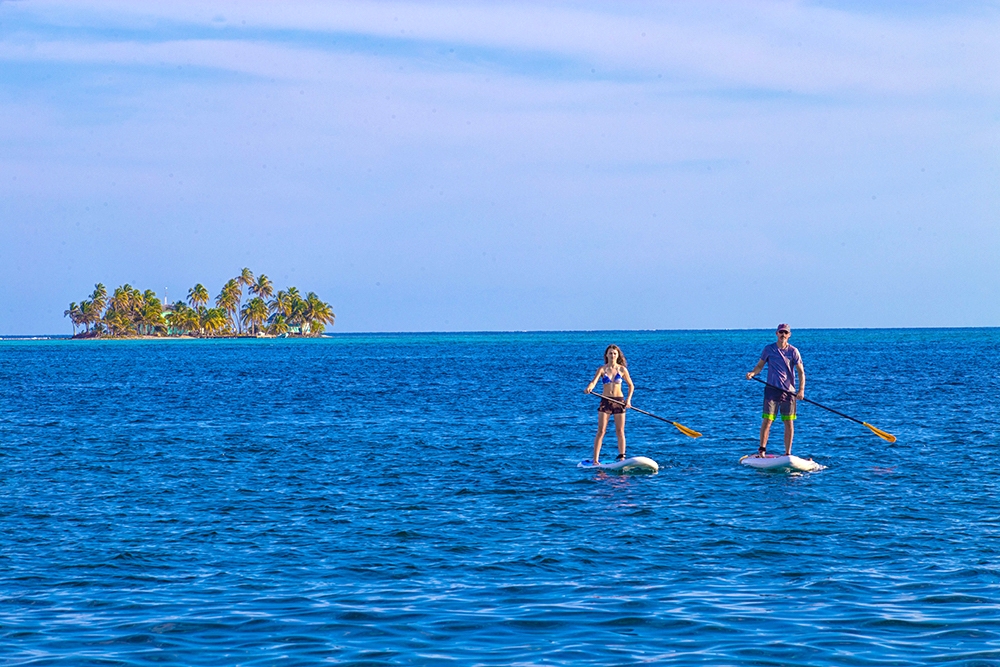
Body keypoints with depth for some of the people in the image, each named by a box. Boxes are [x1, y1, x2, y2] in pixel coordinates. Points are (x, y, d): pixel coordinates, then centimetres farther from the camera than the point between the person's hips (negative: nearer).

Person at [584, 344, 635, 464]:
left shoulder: (622, 369, 2)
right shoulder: (602, 369, -1)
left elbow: (631, 386, 11)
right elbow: (594, 381, -16)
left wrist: (628, 400, -2)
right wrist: (589, 388, -39)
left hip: (619, 401, 1)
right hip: (605, 401, -1)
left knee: (620, 431, 4)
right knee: (601, 431, -5)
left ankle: (622, 457, 11)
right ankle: (595, 460, -7)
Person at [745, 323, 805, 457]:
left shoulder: (793, 351, 1)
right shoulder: (769, 349, 4)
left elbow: (801, 372, -1)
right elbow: (760, 365, 10)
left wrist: (801, 389, -13)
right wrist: (752, 373, -13)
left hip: (788, 391, 0)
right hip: (772, 390, 0)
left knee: (789, 423, 2)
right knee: (767, 421, -7)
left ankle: (788, 453, 8)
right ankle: (762, 449, -1)